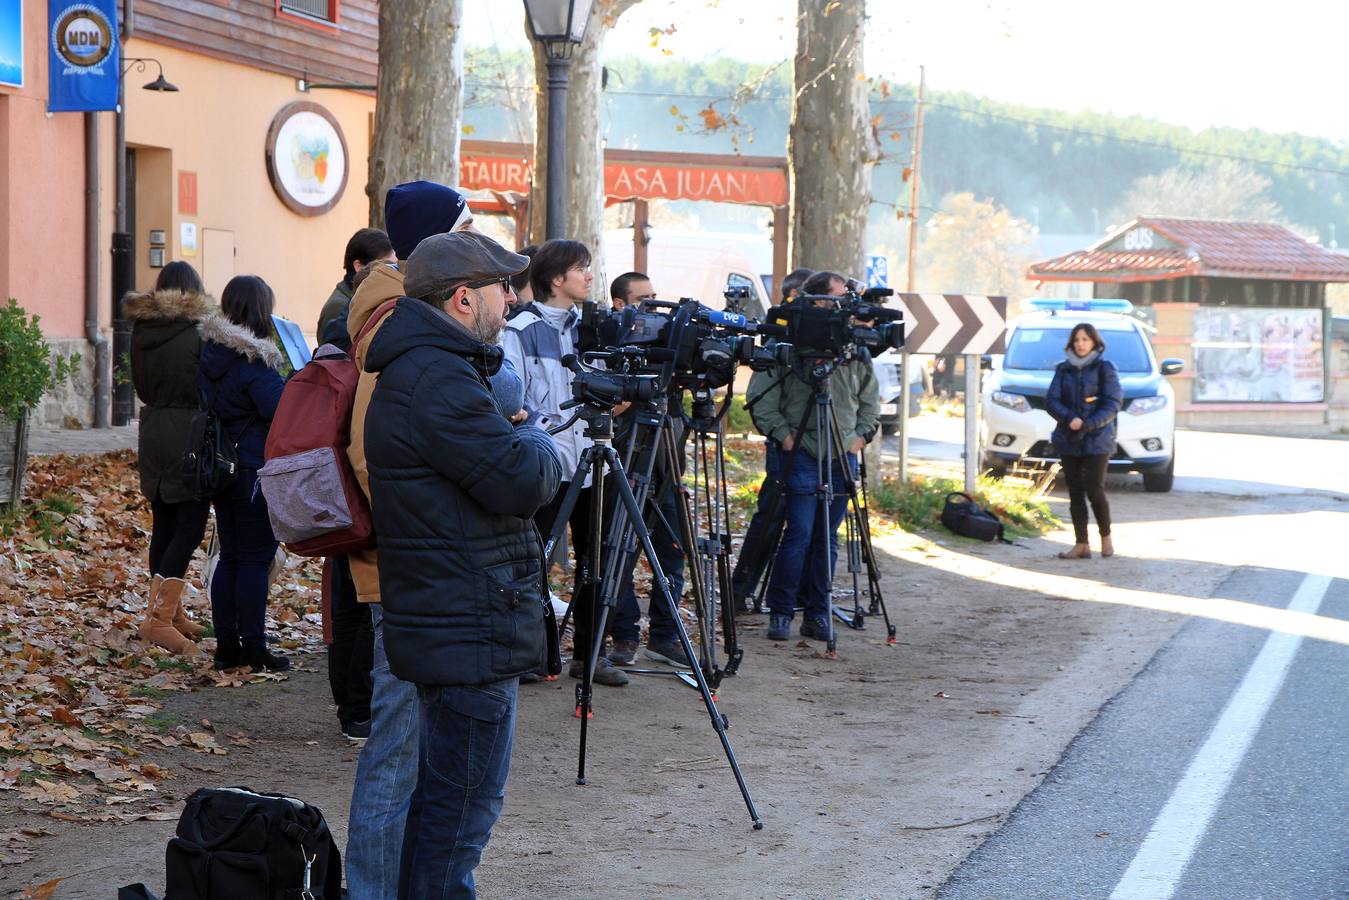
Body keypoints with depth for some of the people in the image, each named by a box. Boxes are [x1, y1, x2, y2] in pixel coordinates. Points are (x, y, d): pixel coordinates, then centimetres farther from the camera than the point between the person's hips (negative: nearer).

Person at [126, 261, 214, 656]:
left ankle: (169, 612, 20)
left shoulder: (141, 330, 5)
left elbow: (140, 384, 14)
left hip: (153, 430, 6)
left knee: (164, 525, 13)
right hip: (191, 436, -6)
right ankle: (159, 618, -13)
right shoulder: (201, 332, -12)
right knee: (189, 526, -4)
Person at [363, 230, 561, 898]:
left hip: (450, 629, 11)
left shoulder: (423, 369, 15)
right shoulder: (438, 380, -20)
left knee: (440, 803, 20)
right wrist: (539, 441, -3)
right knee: (461, 812, -5)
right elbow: (522, 481, -23)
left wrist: (523, 442, 8)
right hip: (472, 637, -11)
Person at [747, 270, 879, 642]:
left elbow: (870, 399, 21)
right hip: (801, 454, -5)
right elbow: (760, 398, -6)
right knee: (800, 532, -10)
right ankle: (780, 612, 1)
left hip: (843, 456, 5)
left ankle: (817, 613, 13)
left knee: (827, 537, 7)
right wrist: (783, 435, -12)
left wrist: (861, 436, 8)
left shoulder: (856, 349, 11)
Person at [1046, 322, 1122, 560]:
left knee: (1094, 491, -10)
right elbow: (1051, 400, 3)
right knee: (1075, 493, 4)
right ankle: (1081, 545, 7)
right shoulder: (1063, 370, 10)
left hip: (1096, 440, -4)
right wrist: (1069, 419, -16)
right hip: (1068, 442, 4)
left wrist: (1088, 424, -17)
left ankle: (1106, 537, 11)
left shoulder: (1104, 368, 0)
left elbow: (1113, 404, -6)